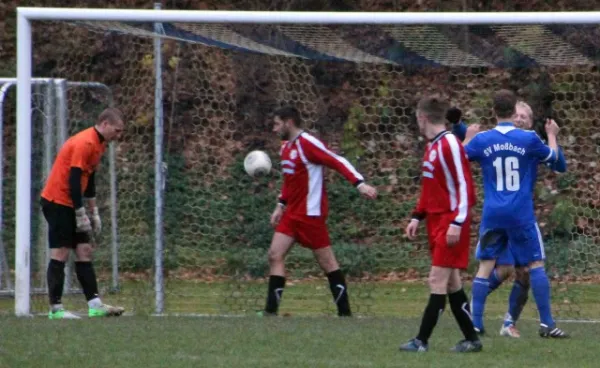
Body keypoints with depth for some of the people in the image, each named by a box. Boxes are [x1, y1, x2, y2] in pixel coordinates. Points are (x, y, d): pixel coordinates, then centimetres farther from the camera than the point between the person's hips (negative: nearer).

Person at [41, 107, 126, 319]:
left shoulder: (98, 144, 12)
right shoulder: (85, 143, -19)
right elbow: (74, 180, -22)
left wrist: (93, 212, 18)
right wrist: (81, 214, -20)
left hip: (69, 205, 10)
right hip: (57, 202, -10)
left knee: (84, 252, 5)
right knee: (60, 254, -8)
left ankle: (94, 304, 2)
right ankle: (55, 309, -7)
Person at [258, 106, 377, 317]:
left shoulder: (307, 144, -15)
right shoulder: (286, 147, 13)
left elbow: (338, 162, -21)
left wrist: (360, 184, -32)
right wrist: (281, 206, 22)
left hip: (311, 213, -9)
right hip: (292, 213, 9)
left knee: (326, 261, -2)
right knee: (275, 255, 0)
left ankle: (344, 312, 4)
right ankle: (271, 309, 0)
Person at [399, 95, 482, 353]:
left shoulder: (450, 144, -14)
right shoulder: (432, 146, 13)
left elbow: (464, 186, -18)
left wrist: (457, 223, -22)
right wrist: (418, 217, 17)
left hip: (450, 224, -9)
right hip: (436, 222, 9)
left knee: (438, 280, -9)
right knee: (451, 282, 9)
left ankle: (422, 341, -10)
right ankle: (471, 339, 12)